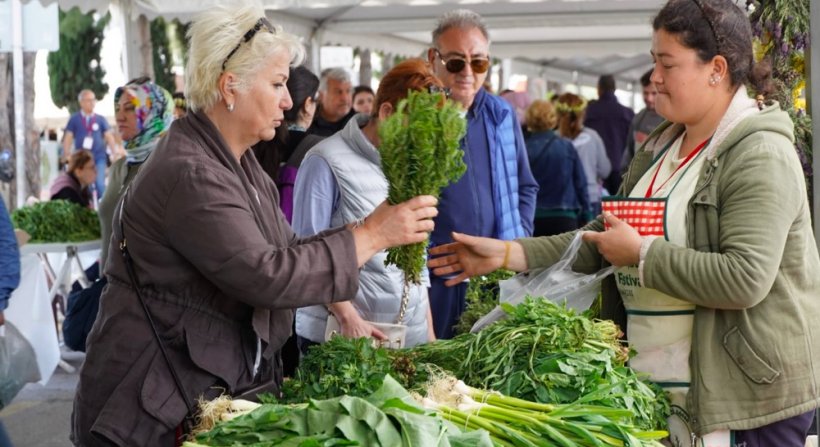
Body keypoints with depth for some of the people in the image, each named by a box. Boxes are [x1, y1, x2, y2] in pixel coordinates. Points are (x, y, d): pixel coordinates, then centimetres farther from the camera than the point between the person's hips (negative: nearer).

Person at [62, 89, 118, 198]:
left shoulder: (101, 119, 7)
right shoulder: (74, 119, 5)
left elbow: (109, 136, 5)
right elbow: (68, 139, 6)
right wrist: (67, 157, 0)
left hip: (99, 157, 0)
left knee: (100, 185, -11)